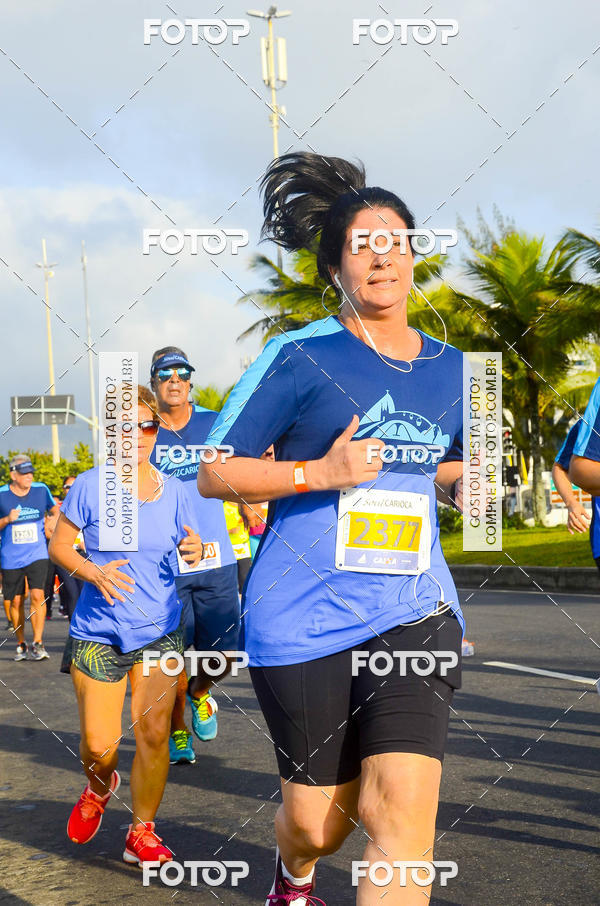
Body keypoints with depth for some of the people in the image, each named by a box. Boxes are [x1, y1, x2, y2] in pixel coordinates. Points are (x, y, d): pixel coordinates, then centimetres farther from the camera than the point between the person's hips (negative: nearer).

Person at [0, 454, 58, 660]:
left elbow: (54, 509, 20)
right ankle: (21, 644, 21)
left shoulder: (41, 490, 1)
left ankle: (38, 643, -11)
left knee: (37, 595, -15)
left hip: (37, 555, 0)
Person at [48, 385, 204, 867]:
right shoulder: (89, 487, -7)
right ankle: (100, 788, 37)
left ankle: (142, 834, 14)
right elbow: (59, 545, 0)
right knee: (98, 745, -1)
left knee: (154, 733, -5)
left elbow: (188, 550, 11)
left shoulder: (172, 491, 2)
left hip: (159, 631, 2)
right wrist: (94, 573, -18)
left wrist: (196, 550, -14)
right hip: (98, 633, -2)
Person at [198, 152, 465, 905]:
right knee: (318, 818, 9)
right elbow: (213, 474, -4)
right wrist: (318, 471, -17)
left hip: (414, 611, 3)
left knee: (404, 813, -13)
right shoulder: (300, 357, -4)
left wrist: (466, 479, 4)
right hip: (305, 617, -3)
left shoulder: (450, 368, 11)